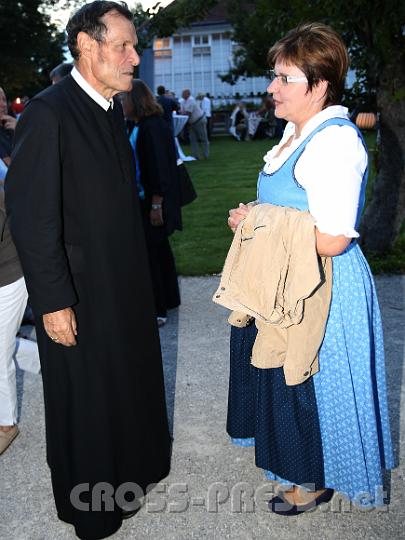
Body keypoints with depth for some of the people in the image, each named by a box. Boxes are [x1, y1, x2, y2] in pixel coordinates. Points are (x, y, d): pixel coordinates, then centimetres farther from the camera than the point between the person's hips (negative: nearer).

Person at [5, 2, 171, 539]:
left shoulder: (113, 108, 7)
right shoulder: (48, 113, -19)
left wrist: (138, 277, 13)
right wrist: (54, 302, -20)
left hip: (126, 284, 8)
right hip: (80, 296, -8)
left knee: (130, 383, 23)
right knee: (85, 400, 11)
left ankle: (132, 465, 49)